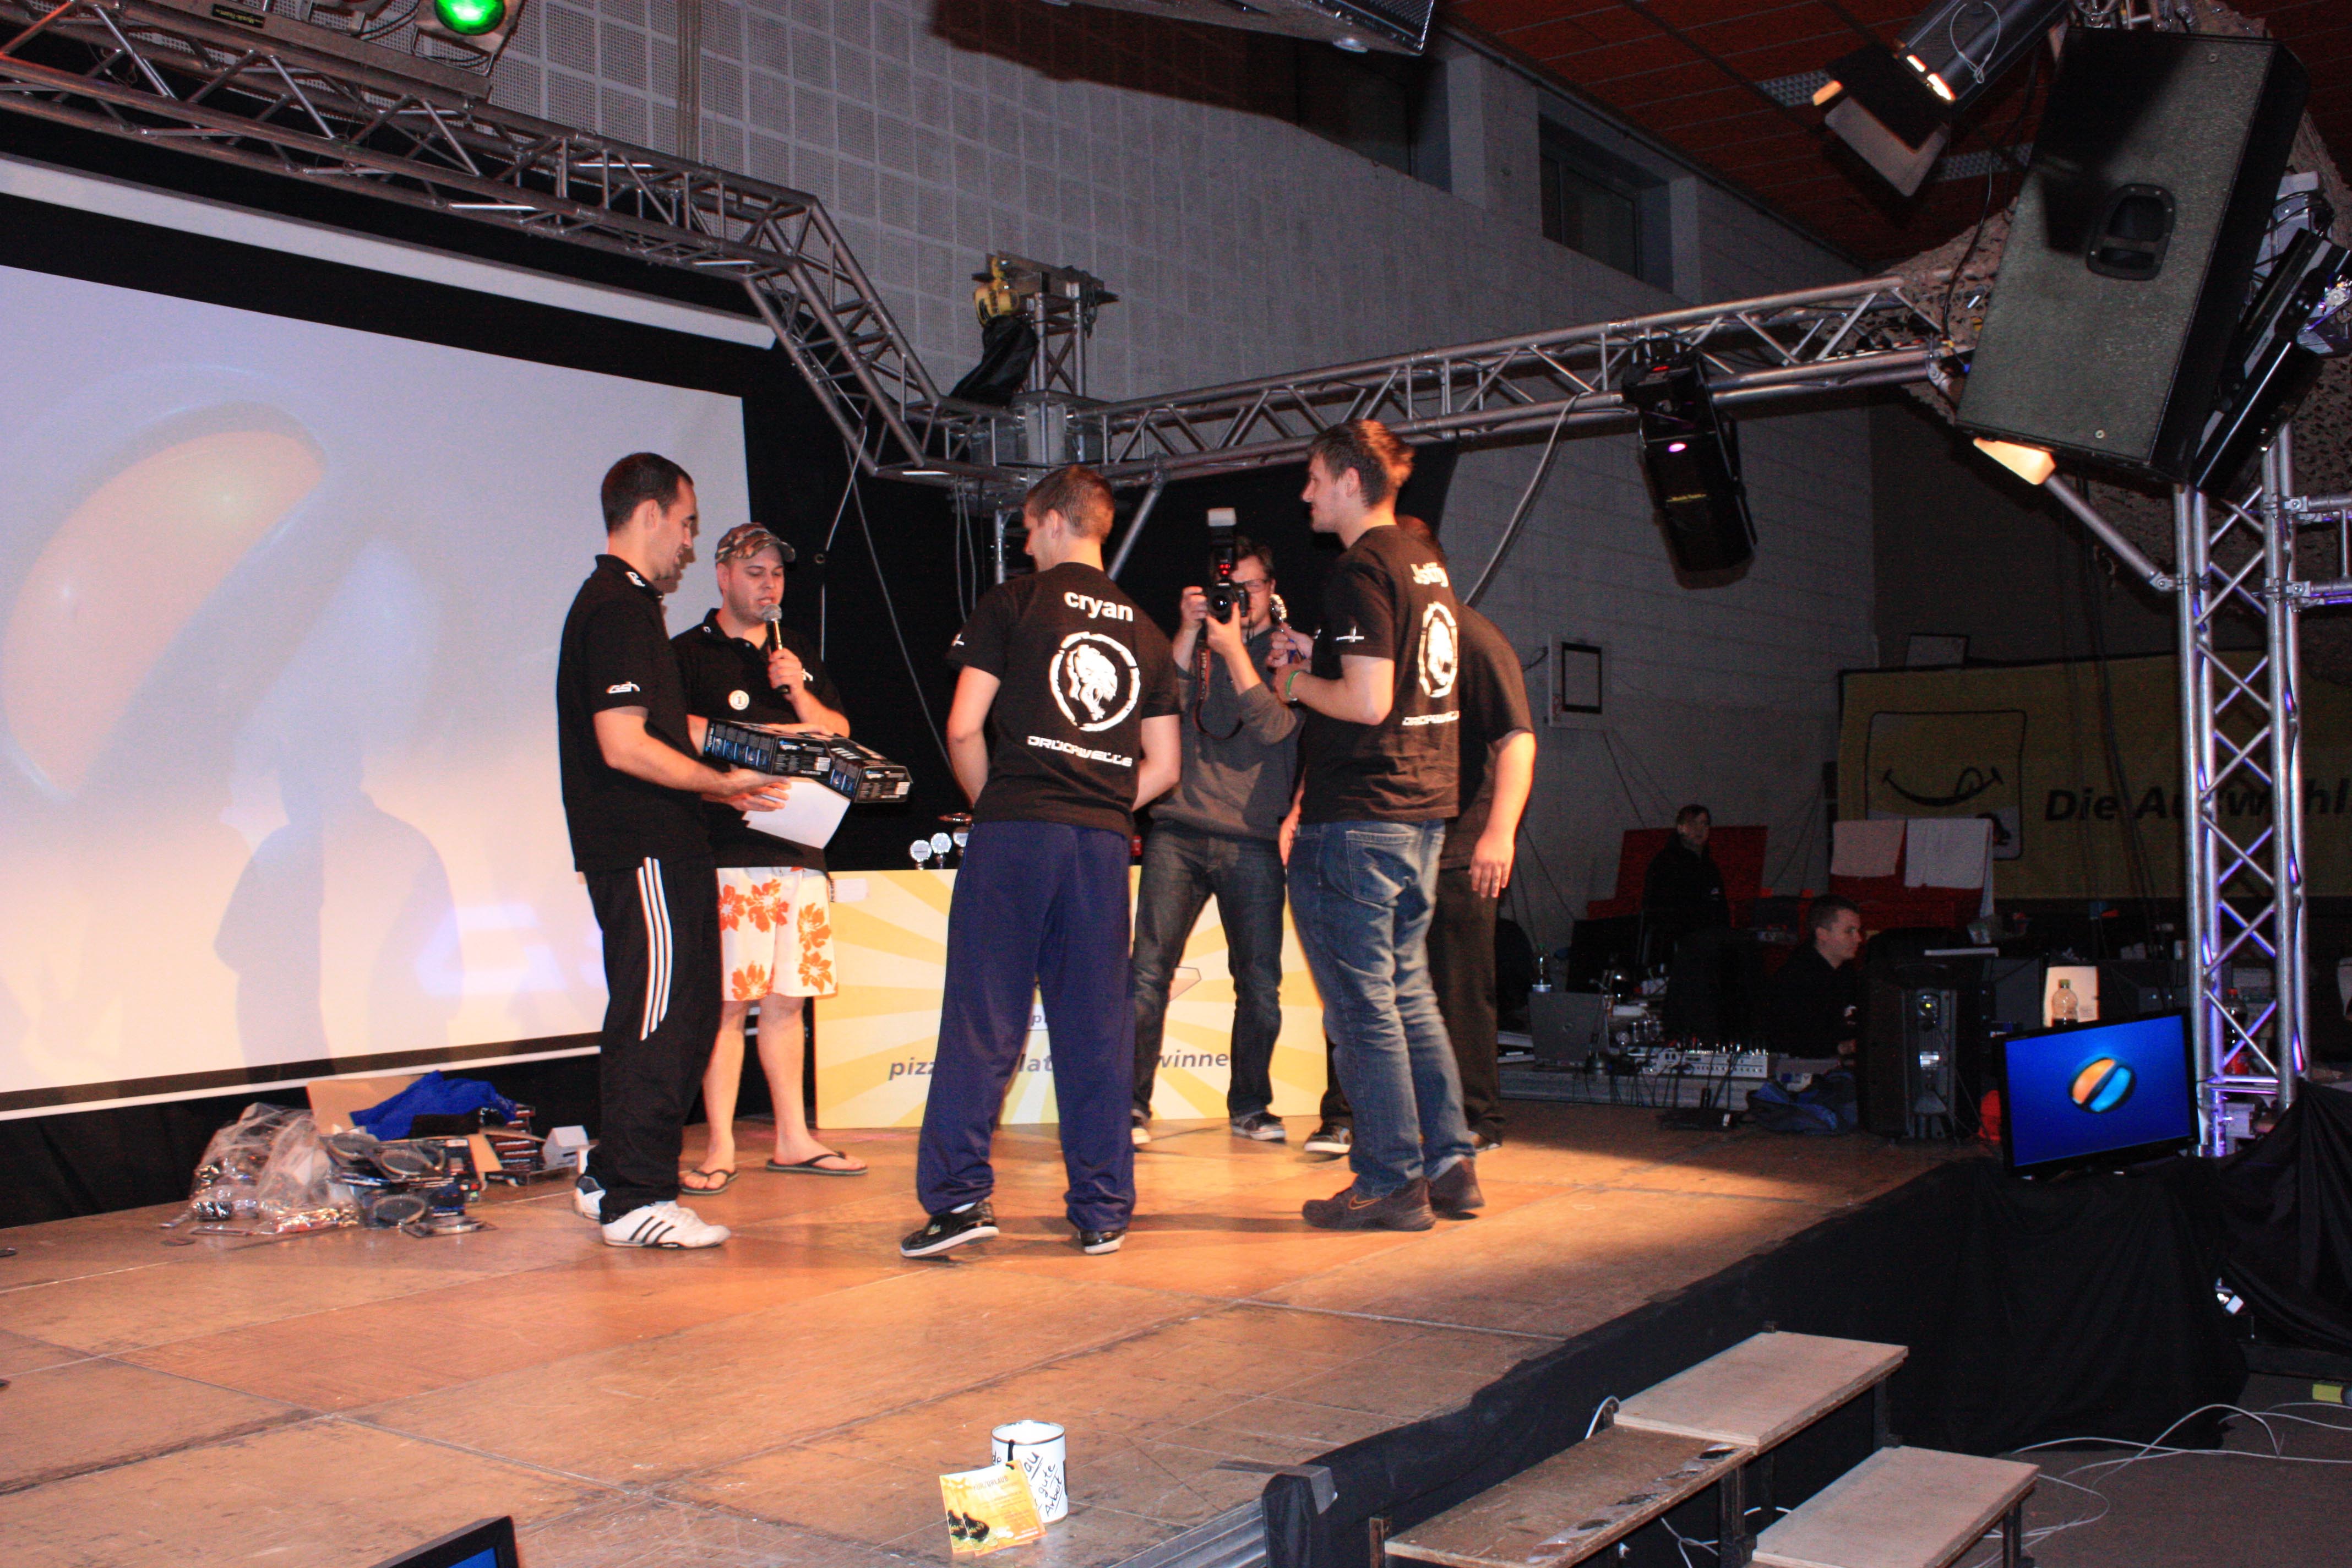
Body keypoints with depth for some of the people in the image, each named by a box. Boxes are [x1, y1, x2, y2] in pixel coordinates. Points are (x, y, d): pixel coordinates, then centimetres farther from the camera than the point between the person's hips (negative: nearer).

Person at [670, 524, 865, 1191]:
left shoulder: (798, 654, 21)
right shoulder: (688, 653, 3)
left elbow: (839, 734, 17)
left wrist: (799, 694, -1)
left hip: (800, 848, 5)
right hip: (728, 853, -5)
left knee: (786, 999, 9)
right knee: (726, 1000, -6)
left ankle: (792, 1139, 16)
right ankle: (720, 1148, -1)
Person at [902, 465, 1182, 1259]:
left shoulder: (1012, 603, 2)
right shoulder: (1144, 629, 15)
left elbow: (964, 727, -2)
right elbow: (1163, 765, 13)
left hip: (1015, 832, -4)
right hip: (1104, 840, 4)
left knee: (983, 1020, 0)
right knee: (1097, 1028, 7)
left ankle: (960, 1193, -2)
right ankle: (1102, 1209, 10)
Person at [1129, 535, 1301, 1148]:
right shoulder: (1193, 646, 14)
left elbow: (1275, 727, -7)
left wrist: (1234, 648, -10)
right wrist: (1190, 632, -8)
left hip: (1252, 843, 0)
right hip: (1180, 832, 1)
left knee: (1261, 985, 2)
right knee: (1150, 970, -8)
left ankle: (1250, 1105, 19)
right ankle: (1132, 1103, 0)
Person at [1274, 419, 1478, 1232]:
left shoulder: (1361, 568, -14)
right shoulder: (1427, 564, 14)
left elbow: (1366, 702, -21)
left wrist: (1297, 683, -5)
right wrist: (1316, 652, 18)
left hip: (1356, 819, -9)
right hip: (1424, 807, 9)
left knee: (1362, 1004, -1)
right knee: (1408, 992, 16)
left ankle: (1392, 1182, 4)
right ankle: (1449, 1163, 19)